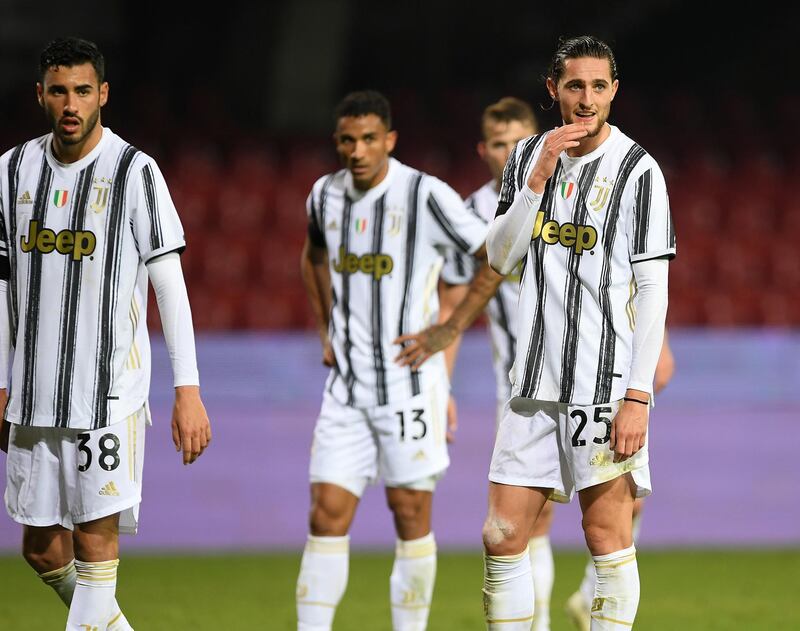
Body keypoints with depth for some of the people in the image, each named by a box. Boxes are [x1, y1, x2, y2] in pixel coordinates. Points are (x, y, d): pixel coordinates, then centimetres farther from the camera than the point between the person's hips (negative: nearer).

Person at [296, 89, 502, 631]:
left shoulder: (425, 195, -11)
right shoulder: (326, 195, 6)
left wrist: (450, 330, -8)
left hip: (410, 381, -4)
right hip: (346, 384, 4)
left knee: (411, 514, 1)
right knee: (328, 514, -2)